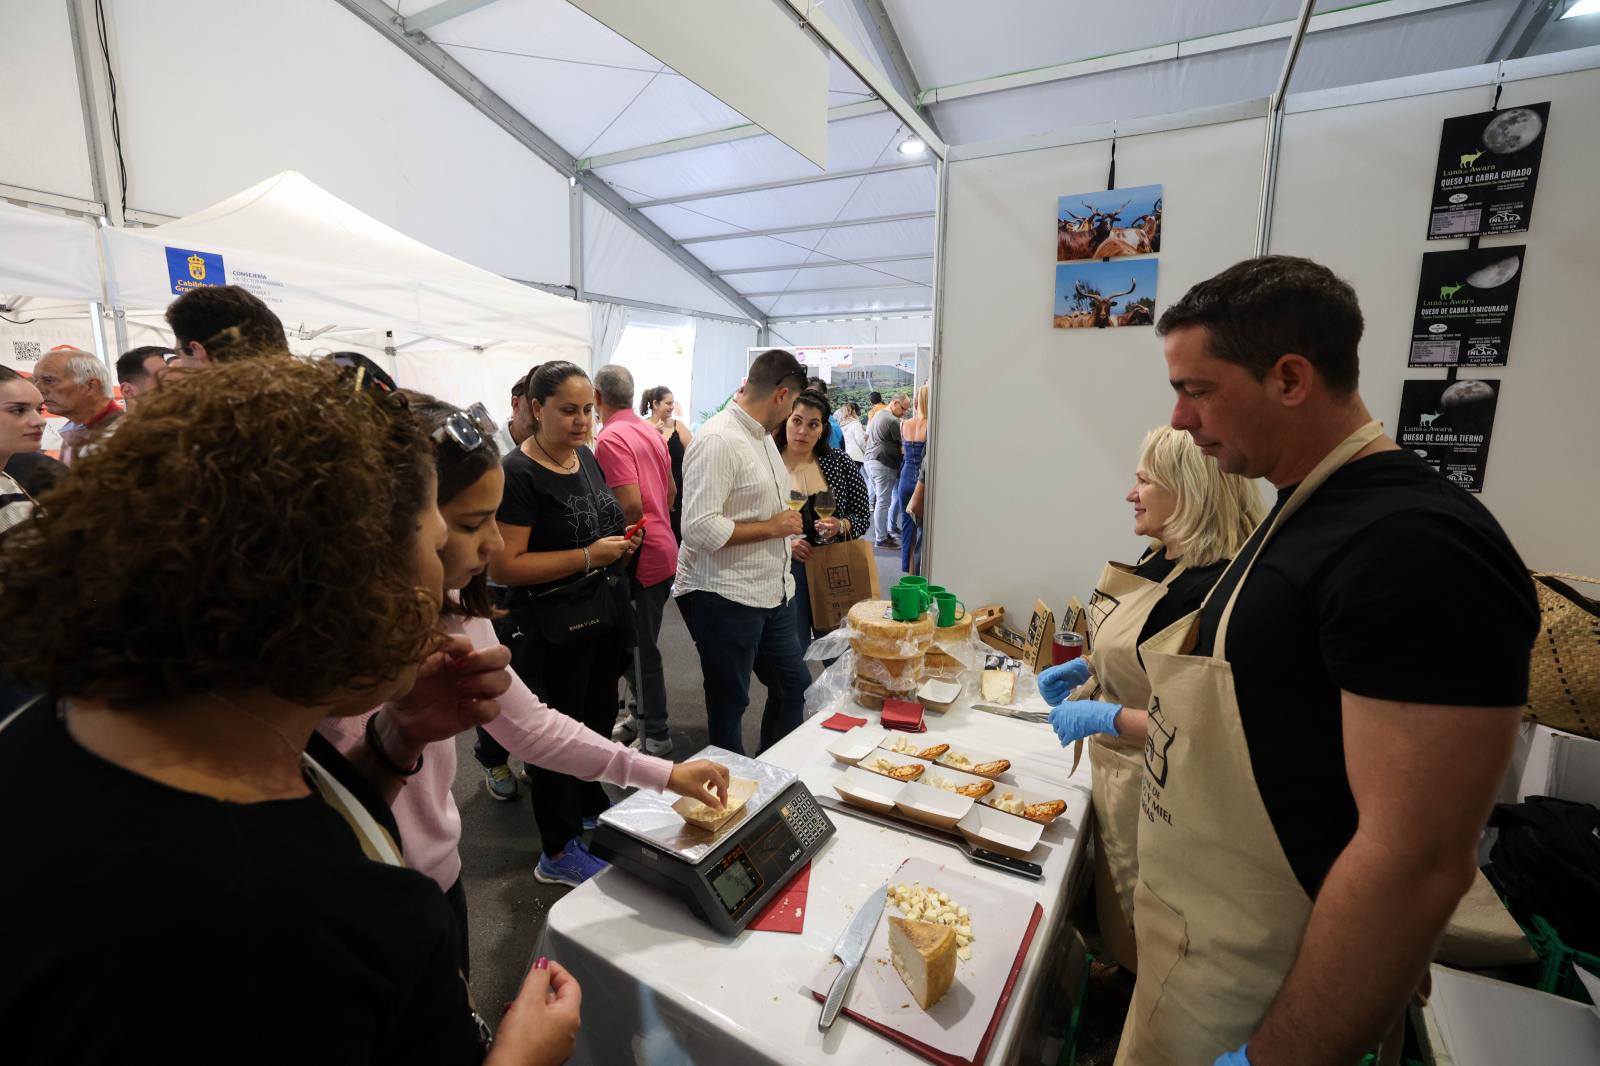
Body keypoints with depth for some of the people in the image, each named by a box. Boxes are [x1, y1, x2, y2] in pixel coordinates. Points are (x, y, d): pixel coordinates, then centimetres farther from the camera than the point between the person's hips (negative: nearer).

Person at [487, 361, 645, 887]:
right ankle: (558, 852, 25)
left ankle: (590, 807, 45)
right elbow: (503, 565, -24)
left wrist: (621, 544, 0)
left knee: (599, 716, 21)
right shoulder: (518, 474, -18)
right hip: (554, 627, -8)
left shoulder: (588, 458, 6)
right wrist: (587, 556, -26)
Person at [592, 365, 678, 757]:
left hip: (640, 558, -9)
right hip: (663, 550, 9)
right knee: (641, 645, 20)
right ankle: (644, 716, 35)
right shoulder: (651, 432, 10)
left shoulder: (611, 438, -16)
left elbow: (631, 506, -25)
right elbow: (671, 493, 18)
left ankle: (656, 737, 15)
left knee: (641, 650, 3)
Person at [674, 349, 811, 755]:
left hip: (771, 592, 10)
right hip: (725, 598, -10)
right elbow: (699, 527, -27)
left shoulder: (762, 435, 11)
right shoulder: (718, 440, -20)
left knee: (794, 685, 20)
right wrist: (772, 527, -19)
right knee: (729, 704, 9)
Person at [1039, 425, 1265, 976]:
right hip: (1115, 769, 9)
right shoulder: (1160, 558, 2)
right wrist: (1086, 669, 7)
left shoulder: (1210, 590, -28)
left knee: (1137, 941, 15)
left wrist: (1108, 717, -25)